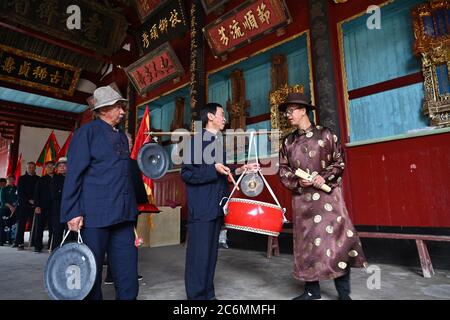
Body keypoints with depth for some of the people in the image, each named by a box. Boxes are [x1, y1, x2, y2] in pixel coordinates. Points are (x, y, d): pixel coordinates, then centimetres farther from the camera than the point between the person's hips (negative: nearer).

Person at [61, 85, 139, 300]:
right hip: (95, 213, -5)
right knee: (91, 270, 8)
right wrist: (73, 212, -12)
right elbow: (74, 174, -6)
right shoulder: (87, 132, -1)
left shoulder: (122, 136, 17)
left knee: (128, 271, 6)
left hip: (122, 214, 6)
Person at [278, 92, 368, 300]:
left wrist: (324, 176, -14)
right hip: (302, 198, 3)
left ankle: (343, 291, 14)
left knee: (336, 236, -1)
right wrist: (297, 182, -9)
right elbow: (283, 170, 9)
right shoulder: (288, 141, 10)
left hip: (327, 194, -3)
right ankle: (312, 289, 20)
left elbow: (339, 160, 1)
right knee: (306, 240, 6)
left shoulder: (325, 134, 1)